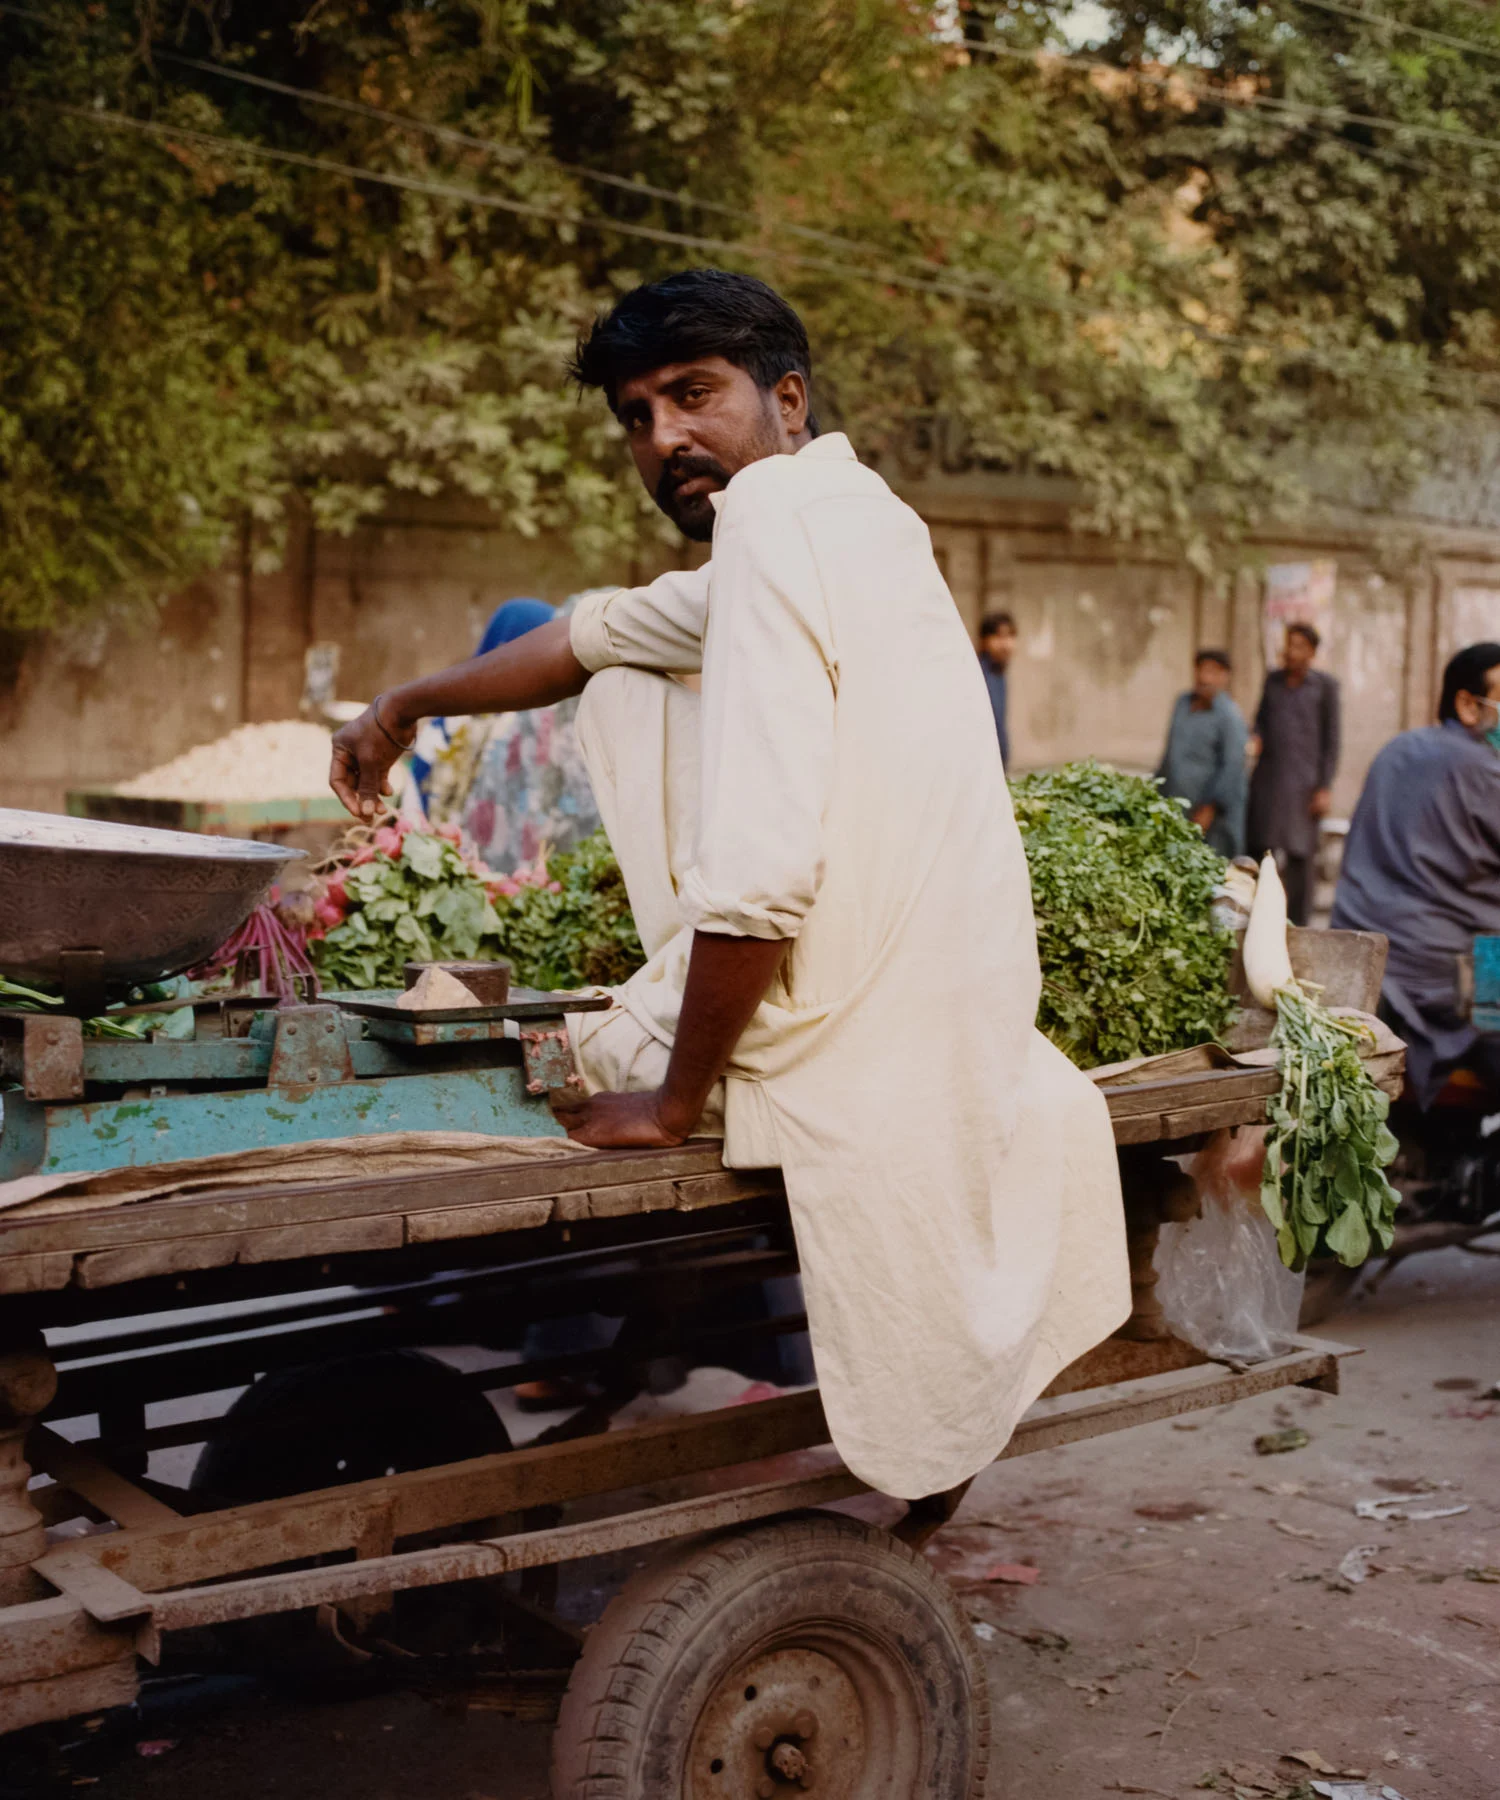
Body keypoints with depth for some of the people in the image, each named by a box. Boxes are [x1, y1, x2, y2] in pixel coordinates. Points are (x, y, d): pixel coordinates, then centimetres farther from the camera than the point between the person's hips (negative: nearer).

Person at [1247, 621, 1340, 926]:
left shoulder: (1325, 686, -2)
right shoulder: (1273, 680, 10)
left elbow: (1332, 739, -2)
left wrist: (1325, 788, -7)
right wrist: (1257, 739, -5)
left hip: (1304, 782, -4)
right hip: (1267, 777, 4)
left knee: (1299, 855, -6)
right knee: (1260, 849, 1)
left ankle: (1296, 926, -2)